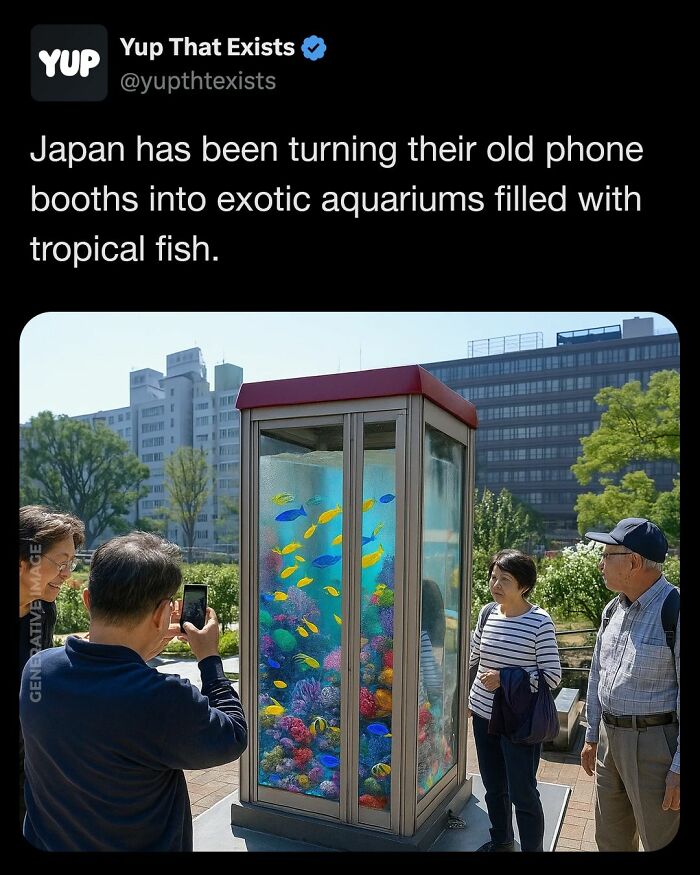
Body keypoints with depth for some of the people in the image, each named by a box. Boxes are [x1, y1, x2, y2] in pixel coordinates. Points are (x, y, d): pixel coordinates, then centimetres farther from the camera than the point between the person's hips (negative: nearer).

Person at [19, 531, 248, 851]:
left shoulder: (36, 669, -18)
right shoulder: (164, 700, -35)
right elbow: (233, 739, -16)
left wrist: (141, 652, 3)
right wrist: (210, 658, -8)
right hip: (141, 844, -4)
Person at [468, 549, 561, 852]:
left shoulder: (539, 622, -16)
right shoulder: (487, 613, 0)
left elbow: (552, 676, -12)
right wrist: (467, 697, 14)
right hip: (484, 714, 6)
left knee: (522, 793, 4)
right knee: (494, 787, 20)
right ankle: (501, 841, 42)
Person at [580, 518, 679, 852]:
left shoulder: (674, 611, -19)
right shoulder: (612, 609, 6)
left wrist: (679, 768, -16)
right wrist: (592, 737, 17)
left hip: (654, 742, -7)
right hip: (609, 737, 7)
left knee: (660, 842, 10)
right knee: (610, 838, 21)